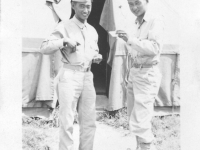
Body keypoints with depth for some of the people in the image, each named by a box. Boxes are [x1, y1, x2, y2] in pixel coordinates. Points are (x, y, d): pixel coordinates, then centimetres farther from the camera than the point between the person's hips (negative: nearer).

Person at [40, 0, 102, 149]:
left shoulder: (92, 31, 14)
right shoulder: (64, 27, -3)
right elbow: (44, 48, -9)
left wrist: (97, 57, 4)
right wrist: (64, 41, -22)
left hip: (88, 77, 6)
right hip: (70, 77, -6)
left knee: (89, 122, 10)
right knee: (67, 122, -3)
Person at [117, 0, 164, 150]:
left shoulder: (156, 20, -11)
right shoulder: (138, 22, 14)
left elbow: (154, 48, -23)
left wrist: (131, 40, -32)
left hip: (147, 74, -9)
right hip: (134, 72, 9)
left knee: (139, 123, -11)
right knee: (135, 117, 18)